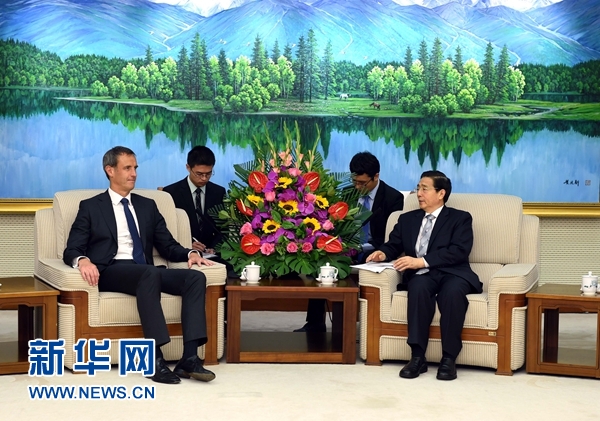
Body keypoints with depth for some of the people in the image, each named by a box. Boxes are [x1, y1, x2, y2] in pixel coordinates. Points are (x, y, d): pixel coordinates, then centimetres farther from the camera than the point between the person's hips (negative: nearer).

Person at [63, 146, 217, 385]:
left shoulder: (147, 206, 24)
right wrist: (83, 260, -23)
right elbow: (71, 250, 3)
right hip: (110, 273, -5)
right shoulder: (91, 207, 12)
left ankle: (190, 358, -32)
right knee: (150, 273, -38)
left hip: (146, 273, 5)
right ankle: (155, 359, -40)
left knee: (196, 277, -23)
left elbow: (168, 246, 19)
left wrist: (190, 254, -4)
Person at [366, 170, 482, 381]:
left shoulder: (460, 218, 8)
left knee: (453, 290, -38)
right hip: (421, 275, 2)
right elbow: (393, 246, 20)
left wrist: (422, 261, -19)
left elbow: (459, 252, -8)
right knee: (419, 287, -35)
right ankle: (417, 356, -33)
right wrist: (383, 253, -6)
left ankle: (449, 358, -30)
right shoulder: (407, 219, 24)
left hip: (452, 273, -2)